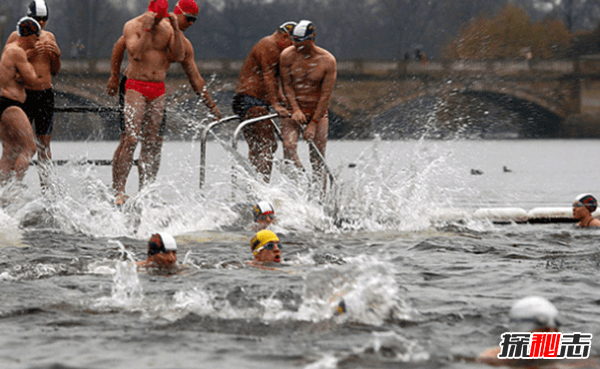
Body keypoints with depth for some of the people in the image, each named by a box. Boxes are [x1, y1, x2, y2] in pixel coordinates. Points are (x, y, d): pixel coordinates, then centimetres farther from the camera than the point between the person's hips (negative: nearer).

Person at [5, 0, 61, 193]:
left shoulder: (49, 37, 12)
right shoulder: (16, 37, -2)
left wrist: (57, 55, -1)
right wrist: (28, 54, -18)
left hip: (46, 94, 4)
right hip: (24, 95, -4)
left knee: (44, 143, 5)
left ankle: (45, 188, 8)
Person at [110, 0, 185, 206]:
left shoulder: (168, 28, 8)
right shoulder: (132, 26, -4)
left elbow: (179, 57, -2)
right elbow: (136, 54, -19)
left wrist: (176, 30, -11)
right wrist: (146, 29, -23)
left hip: (158, 90, 5)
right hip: (136, 87, -5)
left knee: (152, 142, 2)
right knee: (130, 139, -14)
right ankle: (118, 190, -13)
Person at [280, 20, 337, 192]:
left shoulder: (327, 61, -11)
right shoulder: (287, 56, -8)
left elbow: (326, 94, -10)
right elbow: (287, 85, -4)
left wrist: (314, 123, -14)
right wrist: (295, 109, -18)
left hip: (318, 112, -1)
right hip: (293, 109, 1)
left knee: (318, 159, -3)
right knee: (289, 146, -24)